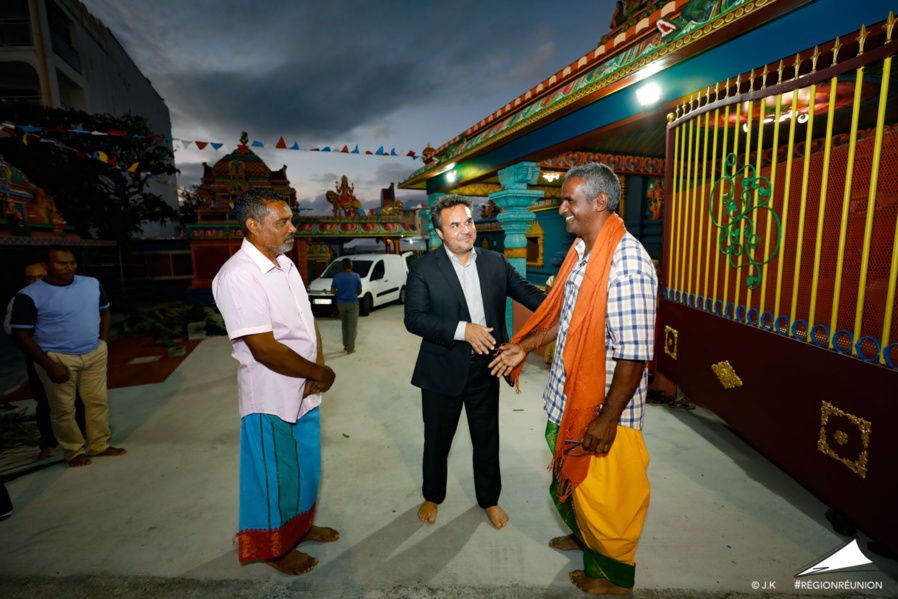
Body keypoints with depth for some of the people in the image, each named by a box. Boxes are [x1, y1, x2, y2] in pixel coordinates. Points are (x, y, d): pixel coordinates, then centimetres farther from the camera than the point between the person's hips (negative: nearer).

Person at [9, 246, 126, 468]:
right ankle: (74, 452, 22)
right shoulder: (29, 296, -12)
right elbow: (21, 335, -10)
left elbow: (105, 312, 16)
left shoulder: (92, 284, 1)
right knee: (63, 409, 6)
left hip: (95, 354, 4)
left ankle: (100, 445, 24)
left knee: (98, 401, 10)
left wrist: (102, 342, 7)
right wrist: (50, 365, -14)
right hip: (58, 358, -4)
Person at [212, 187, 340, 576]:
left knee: (304, 465, 23)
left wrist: (318, 370, -7)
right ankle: (272, 547, 36)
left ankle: (300, 525, 47)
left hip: (304, 390, 8)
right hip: (270, 397, -8)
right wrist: (320, 373, -16)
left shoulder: (285, 265, 5)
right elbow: (265, 349, -27)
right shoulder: (238, 277, -23)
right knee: (274, 475, 12)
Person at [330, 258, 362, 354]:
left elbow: (333, 291, 0)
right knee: (352, 326, 1)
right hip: (352, 303, -3)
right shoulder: (356, 276, -7)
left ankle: (346, 345, 26)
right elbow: (359, 291, -2)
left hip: (341, 303, 3)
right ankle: (350, 348, 0)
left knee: (345, 324, 20)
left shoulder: (337, 277, -1)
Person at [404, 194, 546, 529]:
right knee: (437, 439, 17)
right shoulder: (424, 269, -9)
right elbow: (414, 319, -16)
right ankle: (433, 496, 43)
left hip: (485, 368, 3)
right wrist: (462, 330, -26)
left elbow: (528, 294, 2)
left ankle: (489, 499, 42)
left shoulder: (496, 263, 1)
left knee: (487, 439, 17)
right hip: (443, 370, -2)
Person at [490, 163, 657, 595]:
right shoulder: (581, 250, 4)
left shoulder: (626, 263, -26)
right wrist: (526, 346, 14)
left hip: (604, 408, -8)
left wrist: (607, 418, -21)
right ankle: (583, 536, 55)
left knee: (604, 491, 13)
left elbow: (633, 353, -26)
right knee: (567, 477, 27)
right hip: (570, 396, 9)